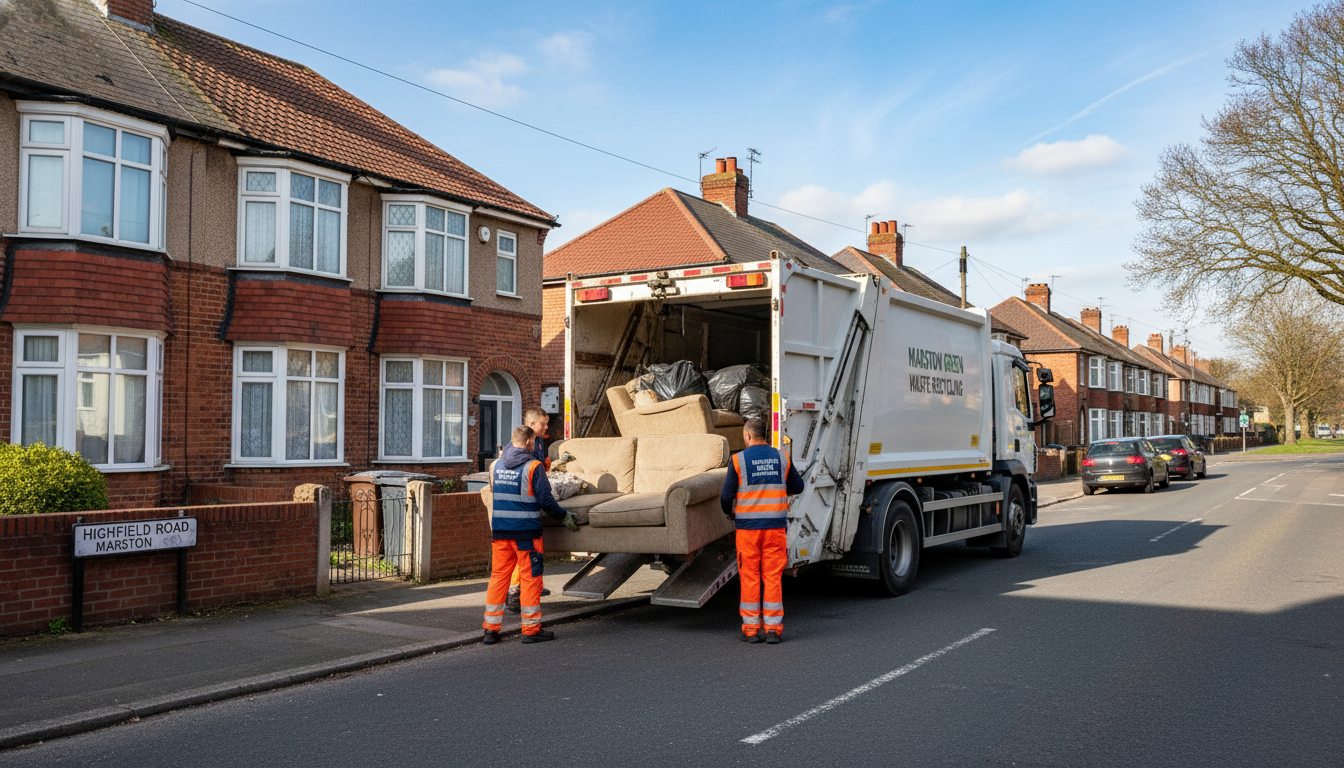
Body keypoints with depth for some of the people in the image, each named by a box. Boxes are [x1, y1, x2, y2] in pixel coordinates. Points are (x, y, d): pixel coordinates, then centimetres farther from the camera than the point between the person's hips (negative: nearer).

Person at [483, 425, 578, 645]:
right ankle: (531, 629, 8)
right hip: (526, 531, -5)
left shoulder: (496, 465, 8)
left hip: (499, 530, 5)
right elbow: (545, 501, -11)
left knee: (498, 576, 11)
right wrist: (565, 516, 3)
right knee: (531, 578, 3)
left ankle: (491, 628, 12)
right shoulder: (533, 467, -10)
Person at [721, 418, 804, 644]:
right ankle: (773, 628, 5)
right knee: (773, 577, 5)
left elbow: (727, 496, -4)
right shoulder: (781, 457, 4)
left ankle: (751, 628, 9)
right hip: (776, 525, 2)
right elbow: (797, 487, 15)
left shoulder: (738, 460, -4)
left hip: (747, 526, -2)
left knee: (749, 577, 6)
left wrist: (730, 513, 16)